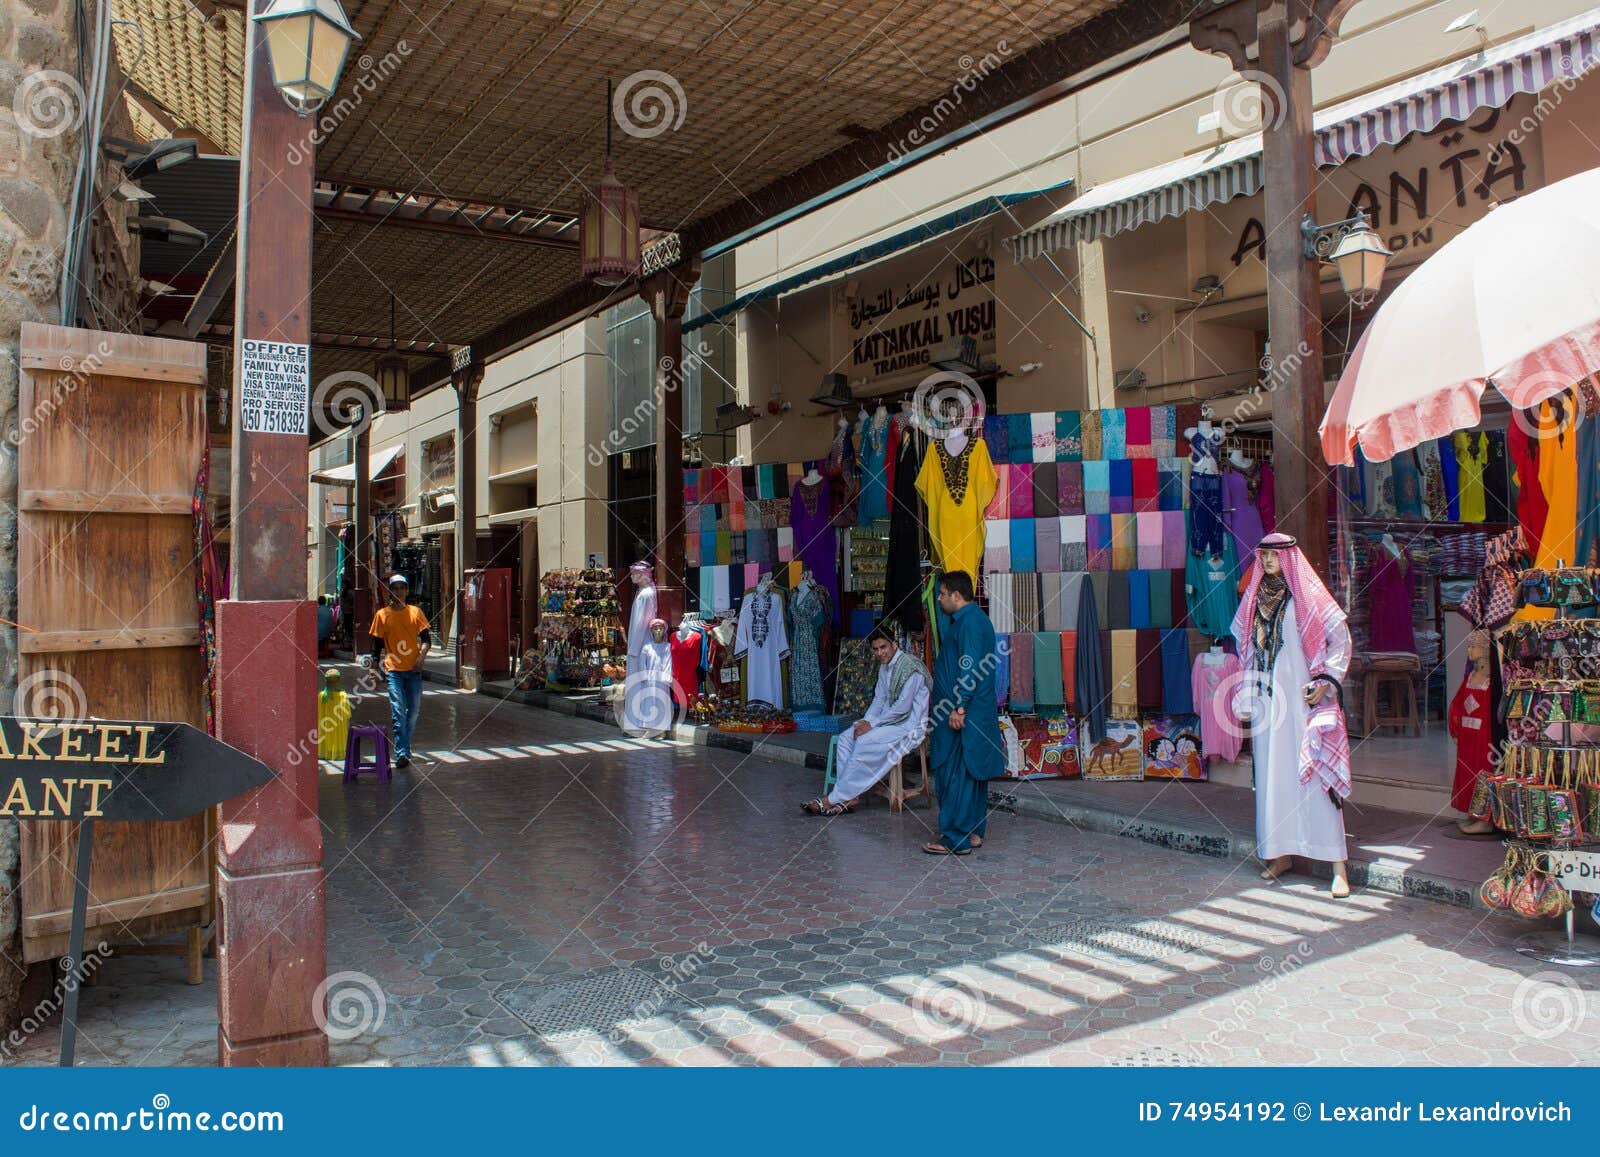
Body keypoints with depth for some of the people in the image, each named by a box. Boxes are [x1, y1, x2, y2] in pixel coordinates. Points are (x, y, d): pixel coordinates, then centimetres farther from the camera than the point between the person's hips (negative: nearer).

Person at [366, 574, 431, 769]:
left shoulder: (415, 612, 7)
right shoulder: (382, 614, 5)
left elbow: (426, 639, 6)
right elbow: (377, 643, 9)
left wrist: (422, 655, -11)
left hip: (414, 669, 2)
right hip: (393, 669, -2)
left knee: (414, 710, 7)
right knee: (398, 710, -11)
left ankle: (405, 747, 23)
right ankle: (401, 753, -12)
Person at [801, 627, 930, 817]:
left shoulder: (909, 667, -18)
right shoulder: (884, 667, 11)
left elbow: (903, 707, -22)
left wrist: (873, 724, -18)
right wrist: (866, 721, -2)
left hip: (910, 724, -9)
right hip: (890, 719, 9)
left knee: (865, 743, -26)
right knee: (845, 738, -9)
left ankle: (833, 799, -19)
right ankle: (850, 797, -13)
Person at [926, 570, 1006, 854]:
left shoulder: (969, 621, -15)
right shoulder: (972, 618, 18)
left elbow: (970, 668, -23)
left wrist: (959, 708, -24)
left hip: (963, 715, -11)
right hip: (974, 715, 11)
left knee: (956, 776, -7)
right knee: (972, 774, 14)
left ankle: (955, 839, -4)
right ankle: (973, 833, 21)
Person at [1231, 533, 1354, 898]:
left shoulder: (1306, 596, -3)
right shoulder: (1256, 598, 12)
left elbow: (1341, 639, -5)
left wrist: (1325, 681, -14)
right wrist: (1246, 695, 14)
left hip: (1302, 697, -5)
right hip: (1267, 699, 5)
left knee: (1315, 773, -9)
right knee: (1272, 775, 6)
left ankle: (1338, 865, -7)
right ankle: (1282, 853, 16)